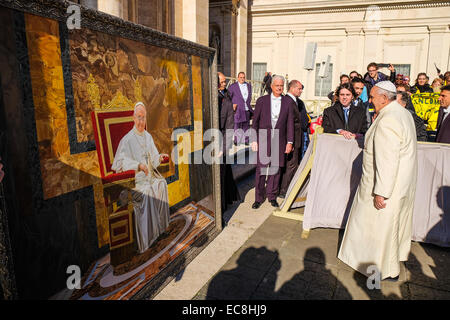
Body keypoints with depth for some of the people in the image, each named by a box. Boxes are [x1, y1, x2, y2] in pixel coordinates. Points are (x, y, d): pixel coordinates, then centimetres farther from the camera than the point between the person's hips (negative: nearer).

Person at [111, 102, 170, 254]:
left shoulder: (148, 136, 14)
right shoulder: (127, 139, -7)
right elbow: (120, 162, -13)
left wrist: (160, 157, -4)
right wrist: (138, 165, -23)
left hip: (150, 174, 6)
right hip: (134, 179, -6)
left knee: (161, 183, -19)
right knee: (147, 191, -29)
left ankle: (160, 225, -8)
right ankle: (146, 237, -19)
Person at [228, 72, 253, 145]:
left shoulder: (248, 85, 15)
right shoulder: (232, 86, 1)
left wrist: (248, 103, 12)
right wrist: (233, 104, -6)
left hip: (247, 109, 4)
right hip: (238, 109, -4)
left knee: (246, 126, 7)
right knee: (237, 126, -1)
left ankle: (246, 140, 16)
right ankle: (236, 141, 7)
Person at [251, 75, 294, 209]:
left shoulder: (288, 101, 5)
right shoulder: (262, 100, 2)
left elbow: (290, 123, 5)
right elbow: (255, 122, 3)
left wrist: (290, 142, 1)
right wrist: (254, 140, -2)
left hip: (279, 141, 1)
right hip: (263, 139, -1)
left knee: (276, 169, 8)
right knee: (261, 169, 1)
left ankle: (272, 195, 24)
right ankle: (259, 197, 14)